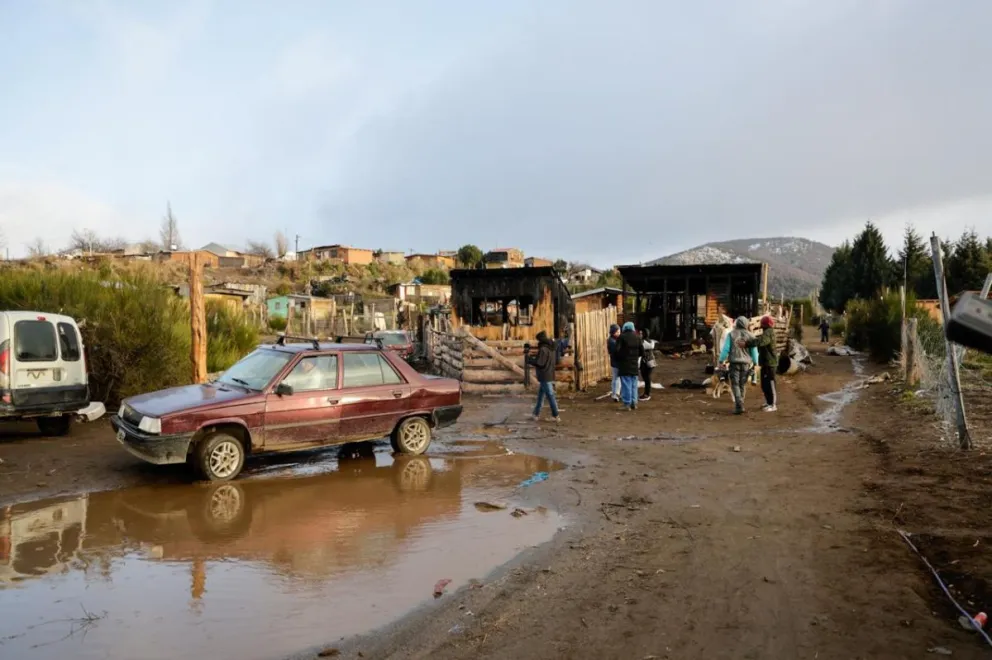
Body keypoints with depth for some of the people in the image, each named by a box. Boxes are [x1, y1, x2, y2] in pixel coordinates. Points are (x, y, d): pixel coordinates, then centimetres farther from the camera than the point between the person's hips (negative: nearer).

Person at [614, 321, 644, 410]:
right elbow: (642, 352, 5)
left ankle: (627, 403, -2)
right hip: (634, 364, 4)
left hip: (624, 364, -4)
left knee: (626, 384, -2)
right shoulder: (637, 337, 5)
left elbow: (617, 350, -16)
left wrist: (619, 359, 2)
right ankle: (634, 403, 15)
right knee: (634, 384, 13)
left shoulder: (622, 337, -8)